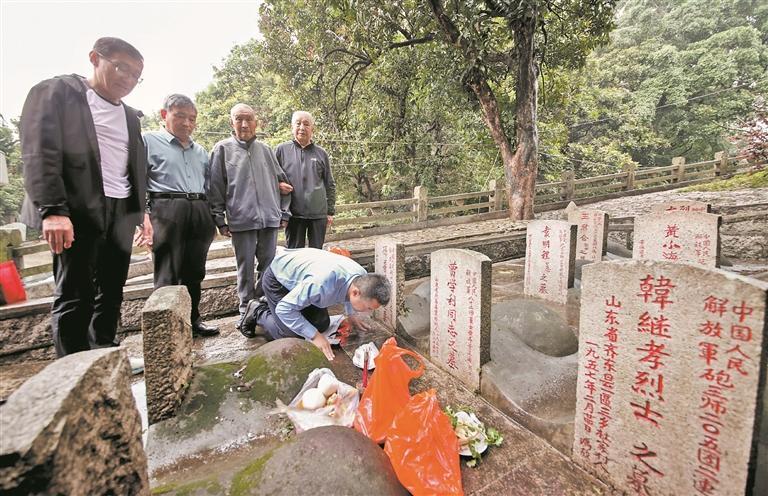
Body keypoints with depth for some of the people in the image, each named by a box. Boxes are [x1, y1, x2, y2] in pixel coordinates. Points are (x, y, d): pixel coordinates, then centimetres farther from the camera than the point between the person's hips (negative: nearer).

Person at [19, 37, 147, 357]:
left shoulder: (130, 116, 21)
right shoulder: (56, 91, 3)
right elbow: (39, 152, -9)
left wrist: (143, 211, 8)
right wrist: (52, 209, -20)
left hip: (122, 212, 6)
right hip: (79, 210, -6)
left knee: (112, 294, 9)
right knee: (74, 297, -4)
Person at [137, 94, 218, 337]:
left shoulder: (200, 150, 22)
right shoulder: (149, 140, 6)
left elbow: (209, 186, 23)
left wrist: (213, 218, 15)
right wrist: (144, 217, -14)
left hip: (200, 213, 5)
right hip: (167, 211, -5)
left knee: (194, 271, 10)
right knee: (168, 274, -3)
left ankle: (193, 320, 21)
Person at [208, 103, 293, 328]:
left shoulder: (265, 149, 13)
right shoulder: (223, 149, 4)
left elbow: (281, 182, 17)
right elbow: (216, 188, 2)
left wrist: (284, 213, 12)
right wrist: (220, 220, -2)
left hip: (270, 218, 3)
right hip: (241, 219, -3)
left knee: (269, 266, 8)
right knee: (245, 267, 5)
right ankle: (246, 310, 18)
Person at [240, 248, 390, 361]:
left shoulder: (362, 278, -21)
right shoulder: (323, 283, -46)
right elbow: (284, 308, -35)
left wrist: (351, 315, -3)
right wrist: (314, 336, -34)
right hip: (277, 279, -7)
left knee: (322, 324, 8)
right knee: (292, 336, -13)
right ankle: (258, 312, 15)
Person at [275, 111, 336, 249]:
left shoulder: (321, 153, 9)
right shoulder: (282, 149, 4)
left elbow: (330, 185, 11)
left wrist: (330, 212, 8)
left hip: (319, 214, 1)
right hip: (293, 213, -1)